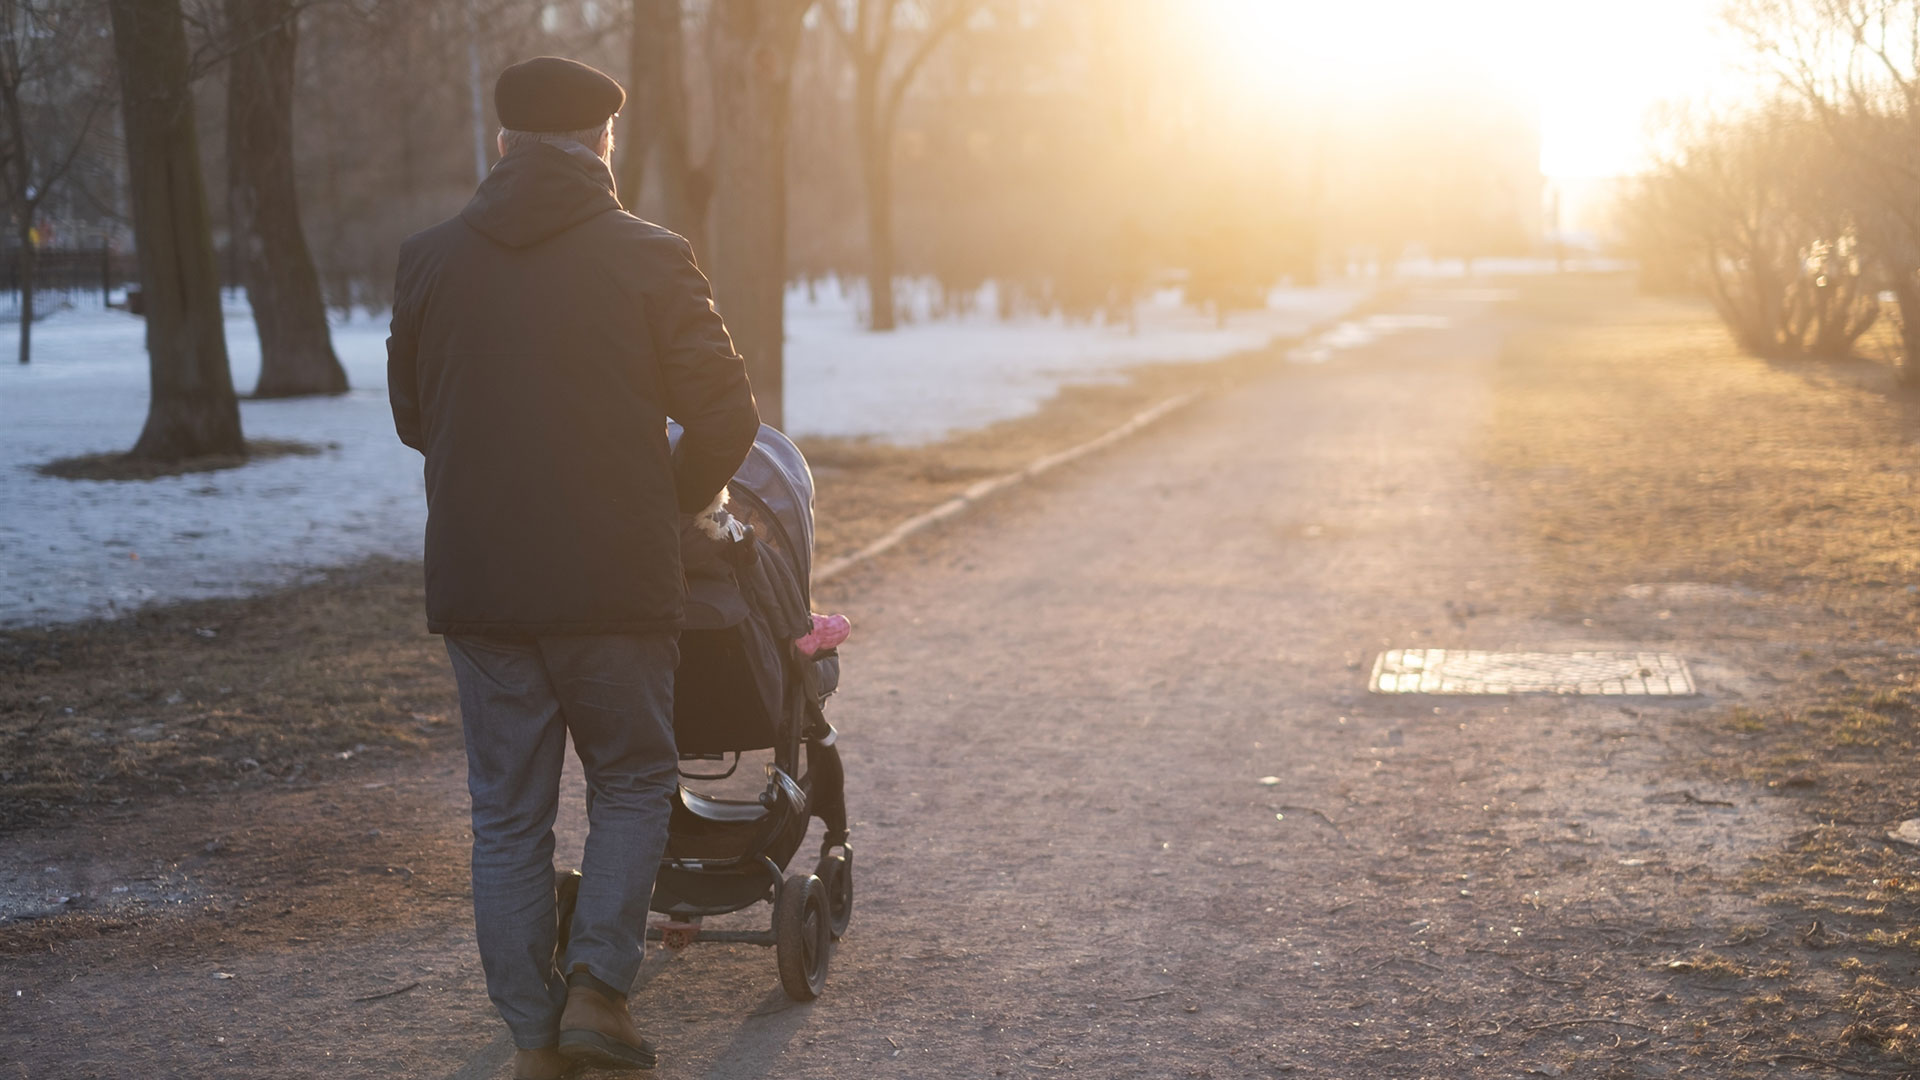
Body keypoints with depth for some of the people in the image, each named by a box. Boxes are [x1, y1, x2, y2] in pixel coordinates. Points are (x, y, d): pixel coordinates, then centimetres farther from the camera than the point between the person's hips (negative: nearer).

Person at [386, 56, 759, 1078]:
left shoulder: (430, 259, 4)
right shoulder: (647, 259, -6)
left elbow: (411, 416, 15)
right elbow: (724, 417, -5)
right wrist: (675, 497, 13)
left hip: (476, 585, 3)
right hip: (615, 580, -2)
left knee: (508, 813, 11)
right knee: (632, 783, 16)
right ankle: (597, 984, 2)